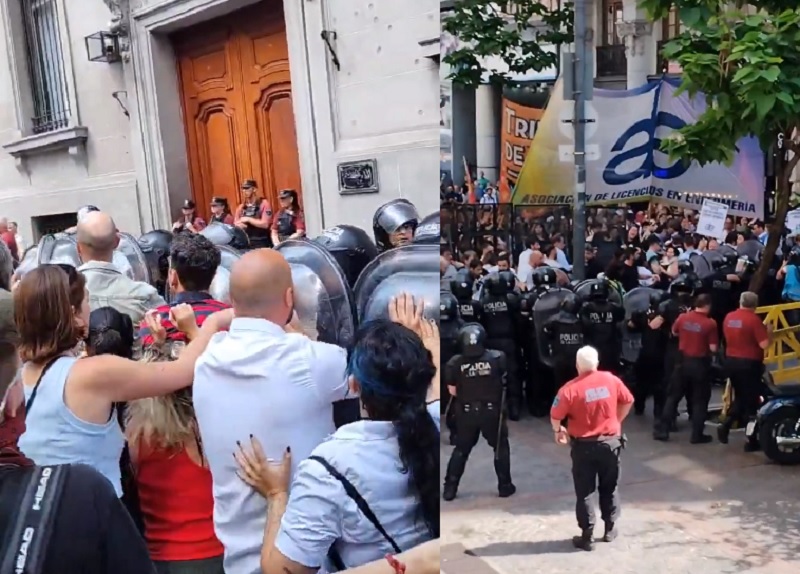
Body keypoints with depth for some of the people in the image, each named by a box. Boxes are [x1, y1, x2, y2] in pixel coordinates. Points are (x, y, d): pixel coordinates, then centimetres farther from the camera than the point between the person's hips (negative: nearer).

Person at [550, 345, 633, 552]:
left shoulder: (570, 388, -17)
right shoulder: (612, 380, -6)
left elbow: (555, 416, -15)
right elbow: (628, 402, 7)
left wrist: (558, 431, 6)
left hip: (584, 446, -3)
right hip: (610, 442, 3)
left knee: (584, 493, 9)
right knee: (609, 488, 21)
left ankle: (587, 537, 13)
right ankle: (610, 529, 32)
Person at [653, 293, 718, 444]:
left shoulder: (683, 317, -3)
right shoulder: (710, 323, -15)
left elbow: (674, 333, 16)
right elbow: (713, 348, -14)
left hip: (683, 361, 4)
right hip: (700, 363, -3)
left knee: (673, 396, 11)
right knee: (700, 400, 7)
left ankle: (662, 430, 12)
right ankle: (697, 434, 9)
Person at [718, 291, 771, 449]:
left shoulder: (729, 317, 4)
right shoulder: (754, 319, -15)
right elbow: (764, 344, -17)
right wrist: (768, 331, 0)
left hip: (731, 361, 6)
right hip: (749, 363, -6)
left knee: (739, 397, 21)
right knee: (751, 400, 4)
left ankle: (725, 425, 5)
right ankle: (752, 440, 10)